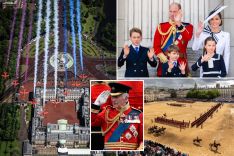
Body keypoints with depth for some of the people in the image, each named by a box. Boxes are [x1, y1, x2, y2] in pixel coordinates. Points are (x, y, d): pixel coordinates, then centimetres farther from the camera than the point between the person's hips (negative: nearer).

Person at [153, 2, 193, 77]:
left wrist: (179, 23, -18)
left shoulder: (187, 26, 7)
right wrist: (161, 56, -13)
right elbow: (156, 45, 2)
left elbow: (188, 38, -15)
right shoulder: (161, 26, 8)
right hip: (165, 61, 1)